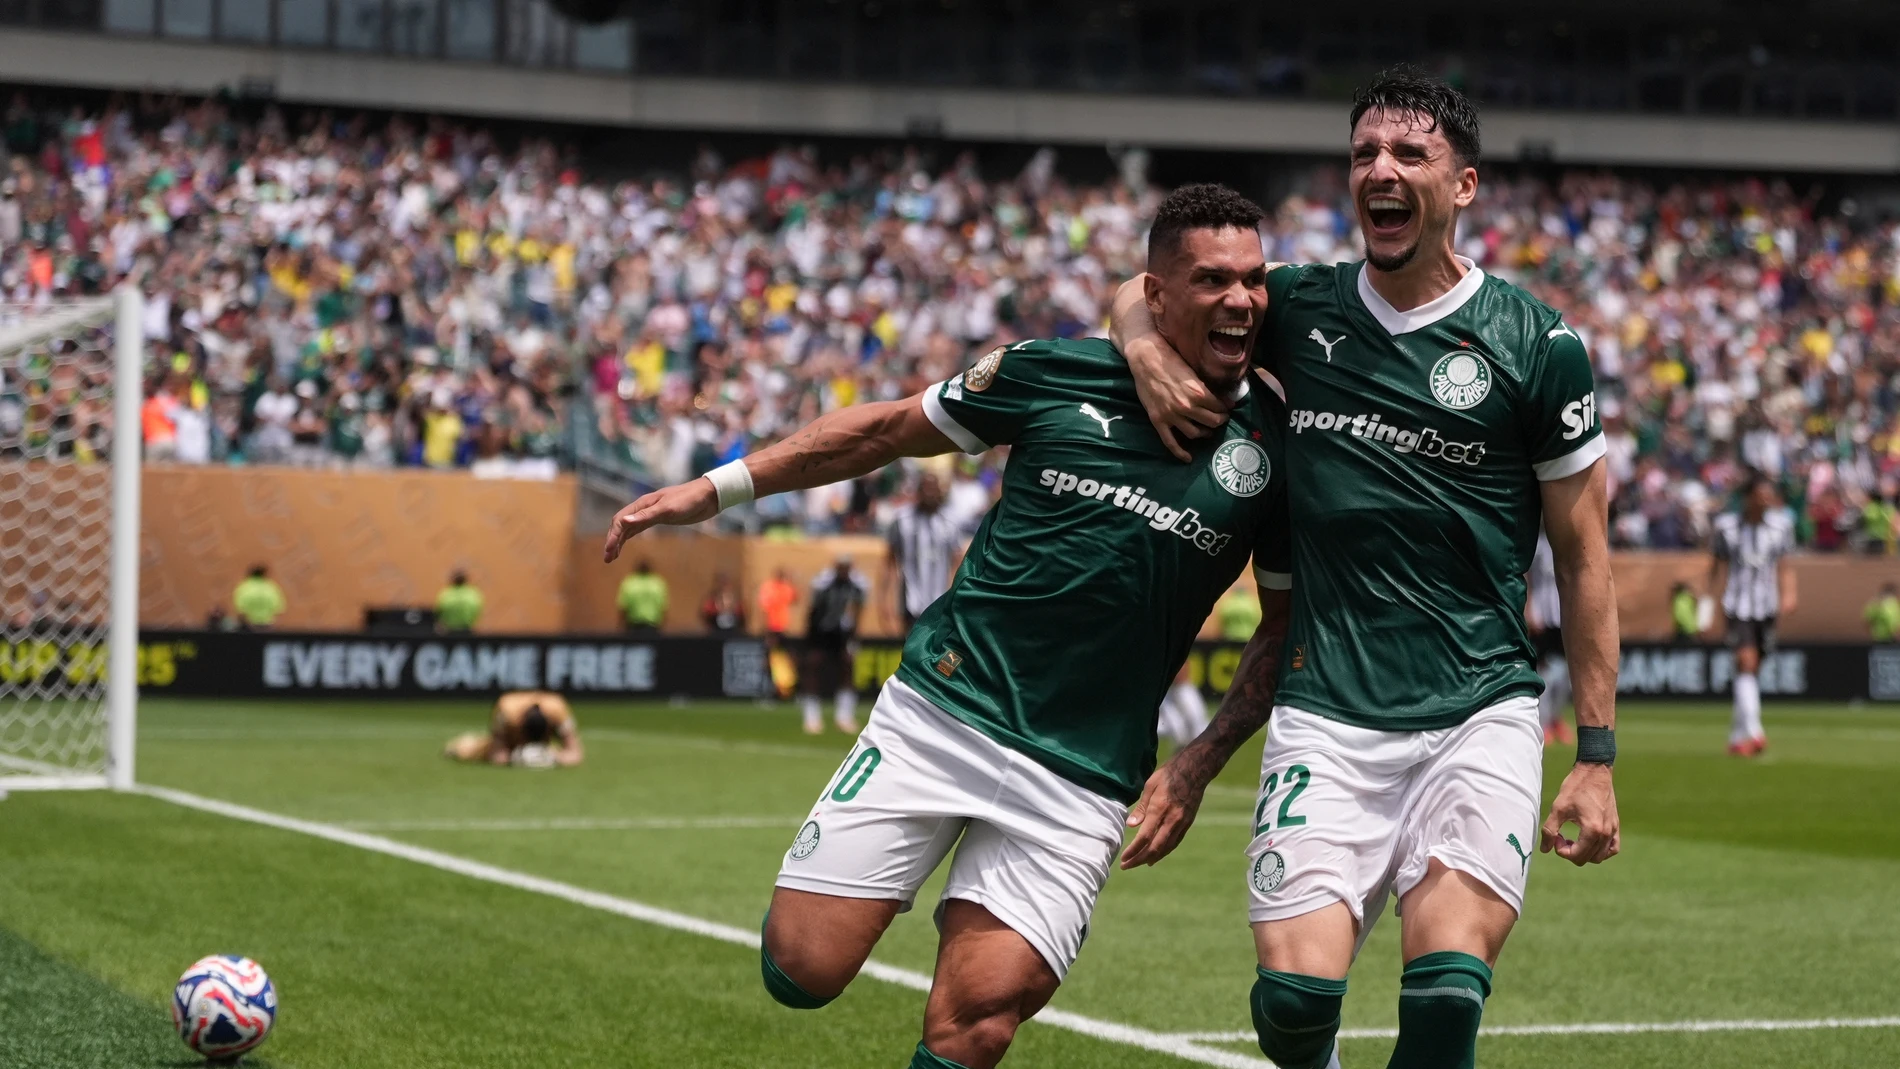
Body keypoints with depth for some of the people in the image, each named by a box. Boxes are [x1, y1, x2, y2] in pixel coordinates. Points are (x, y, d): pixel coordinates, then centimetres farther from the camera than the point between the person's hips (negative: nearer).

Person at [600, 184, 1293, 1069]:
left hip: (1080, 780, 0)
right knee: (801, 970, -2)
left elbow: (1286, 627, 11)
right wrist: (718, 488, 9)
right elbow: (890, 428, 11)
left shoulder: (1272, 448, 0)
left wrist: (1201, 761, -1)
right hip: (941, 710, 0)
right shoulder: (1059, 375, -2)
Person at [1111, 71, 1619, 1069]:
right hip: (1325, 715, 2)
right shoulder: (1299, 309, 6)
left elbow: (1582, 554, 5)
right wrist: (1147, 350, -2)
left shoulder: (1537, 344, -1)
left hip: (1480, 715, -2)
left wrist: (1596, 756, 2)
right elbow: (1139, 294, 23)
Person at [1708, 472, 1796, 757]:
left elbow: (1783, 567, 12)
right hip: (1737, 606, -3)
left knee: (1752, 670, 9)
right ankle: (1752, 730, -28)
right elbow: (1717, 567, 5)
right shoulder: (1727, 526, -3)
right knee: (1746, 662, -19)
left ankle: (1736, 736, 21)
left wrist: (1788, 595, -3)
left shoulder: (1781, 526, 5)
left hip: (1767, 607, 4)